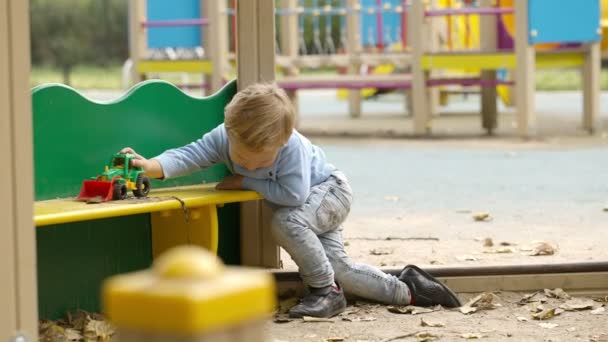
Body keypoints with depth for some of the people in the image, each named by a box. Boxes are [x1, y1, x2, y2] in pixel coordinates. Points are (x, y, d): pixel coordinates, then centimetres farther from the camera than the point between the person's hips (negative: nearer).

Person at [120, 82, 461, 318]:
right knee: (339, 267, 2)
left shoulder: (292, 147, -41)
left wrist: (245, 181, -35)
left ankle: (327, 291, -18)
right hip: (309, 208, 7)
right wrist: (153, 166, -52)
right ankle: (407, 288, 20)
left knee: (287, 221, -35)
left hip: (330, 190, -7)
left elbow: (293, 194, -43)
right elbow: (191, 154, -33)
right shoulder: (223, 137, -26)